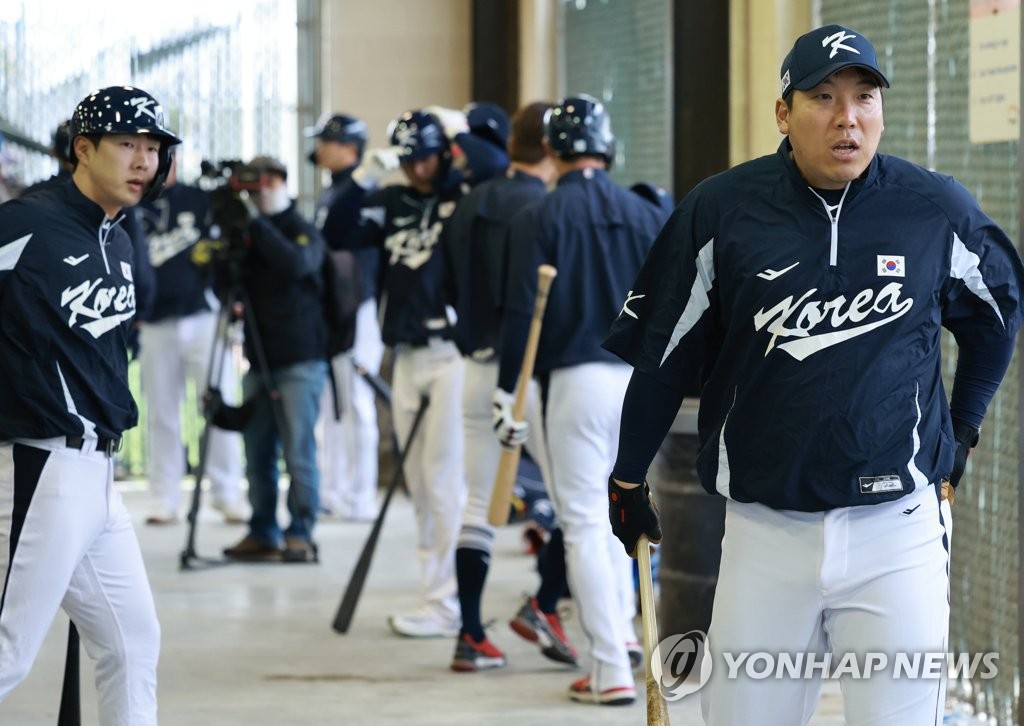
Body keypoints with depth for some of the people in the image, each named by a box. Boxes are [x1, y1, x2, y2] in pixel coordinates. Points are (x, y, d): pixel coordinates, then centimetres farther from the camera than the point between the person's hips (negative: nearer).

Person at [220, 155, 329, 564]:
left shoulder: (304, 232, -1)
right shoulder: (248, 234, 14)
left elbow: (296, 263, -21)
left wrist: (256, 224, -25)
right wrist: (229, 236, -6)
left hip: (300, 359, -5)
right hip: (259, 358, 5)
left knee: (298, 451, -8)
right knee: (258, 453, 4)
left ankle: (301, 534, -3)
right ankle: (262, 533, 10)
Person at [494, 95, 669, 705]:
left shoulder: (540, 219, -5)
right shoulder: (646, 214, 5)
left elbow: (522, 310, -9)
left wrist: (509, 391, -4)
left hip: (577, 377, -4)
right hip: (640, 375, 4)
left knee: (584, 521, -1)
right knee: (612, 506, 25)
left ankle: (612, 671, -4)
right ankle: (622, 630, 24)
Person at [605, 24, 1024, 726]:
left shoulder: (937, 210, -2)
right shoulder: (721, 211, -3)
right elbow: (662, 350, 8)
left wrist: (962, 428, 18)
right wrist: (627, 480, 14)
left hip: (898, 532, 0)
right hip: (765, 530, 0)